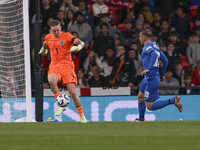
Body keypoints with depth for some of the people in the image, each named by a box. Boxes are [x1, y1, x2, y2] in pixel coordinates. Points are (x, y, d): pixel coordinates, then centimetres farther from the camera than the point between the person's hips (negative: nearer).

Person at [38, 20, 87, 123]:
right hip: (54, 65, 3)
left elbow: (81, 43, -15)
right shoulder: (48, 37, 10)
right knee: (51, 81, -34)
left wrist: (78, 47, -33)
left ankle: (82, 116, 6)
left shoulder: (66, 36, -4)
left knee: (73, 92, -10)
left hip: (67, 65, -3)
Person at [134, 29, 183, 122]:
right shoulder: (154, 46, 16)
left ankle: (173, 101, -13)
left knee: (150, 106, -8)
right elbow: (165, 60, 20)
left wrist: (149, 69, -38)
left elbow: (154, 54, -33)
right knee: (140, 97, 21)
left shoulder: (147, 47, -12)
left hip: (151, 79, -10)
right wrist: (162, 75, 26)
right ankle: (141, 119, 32)